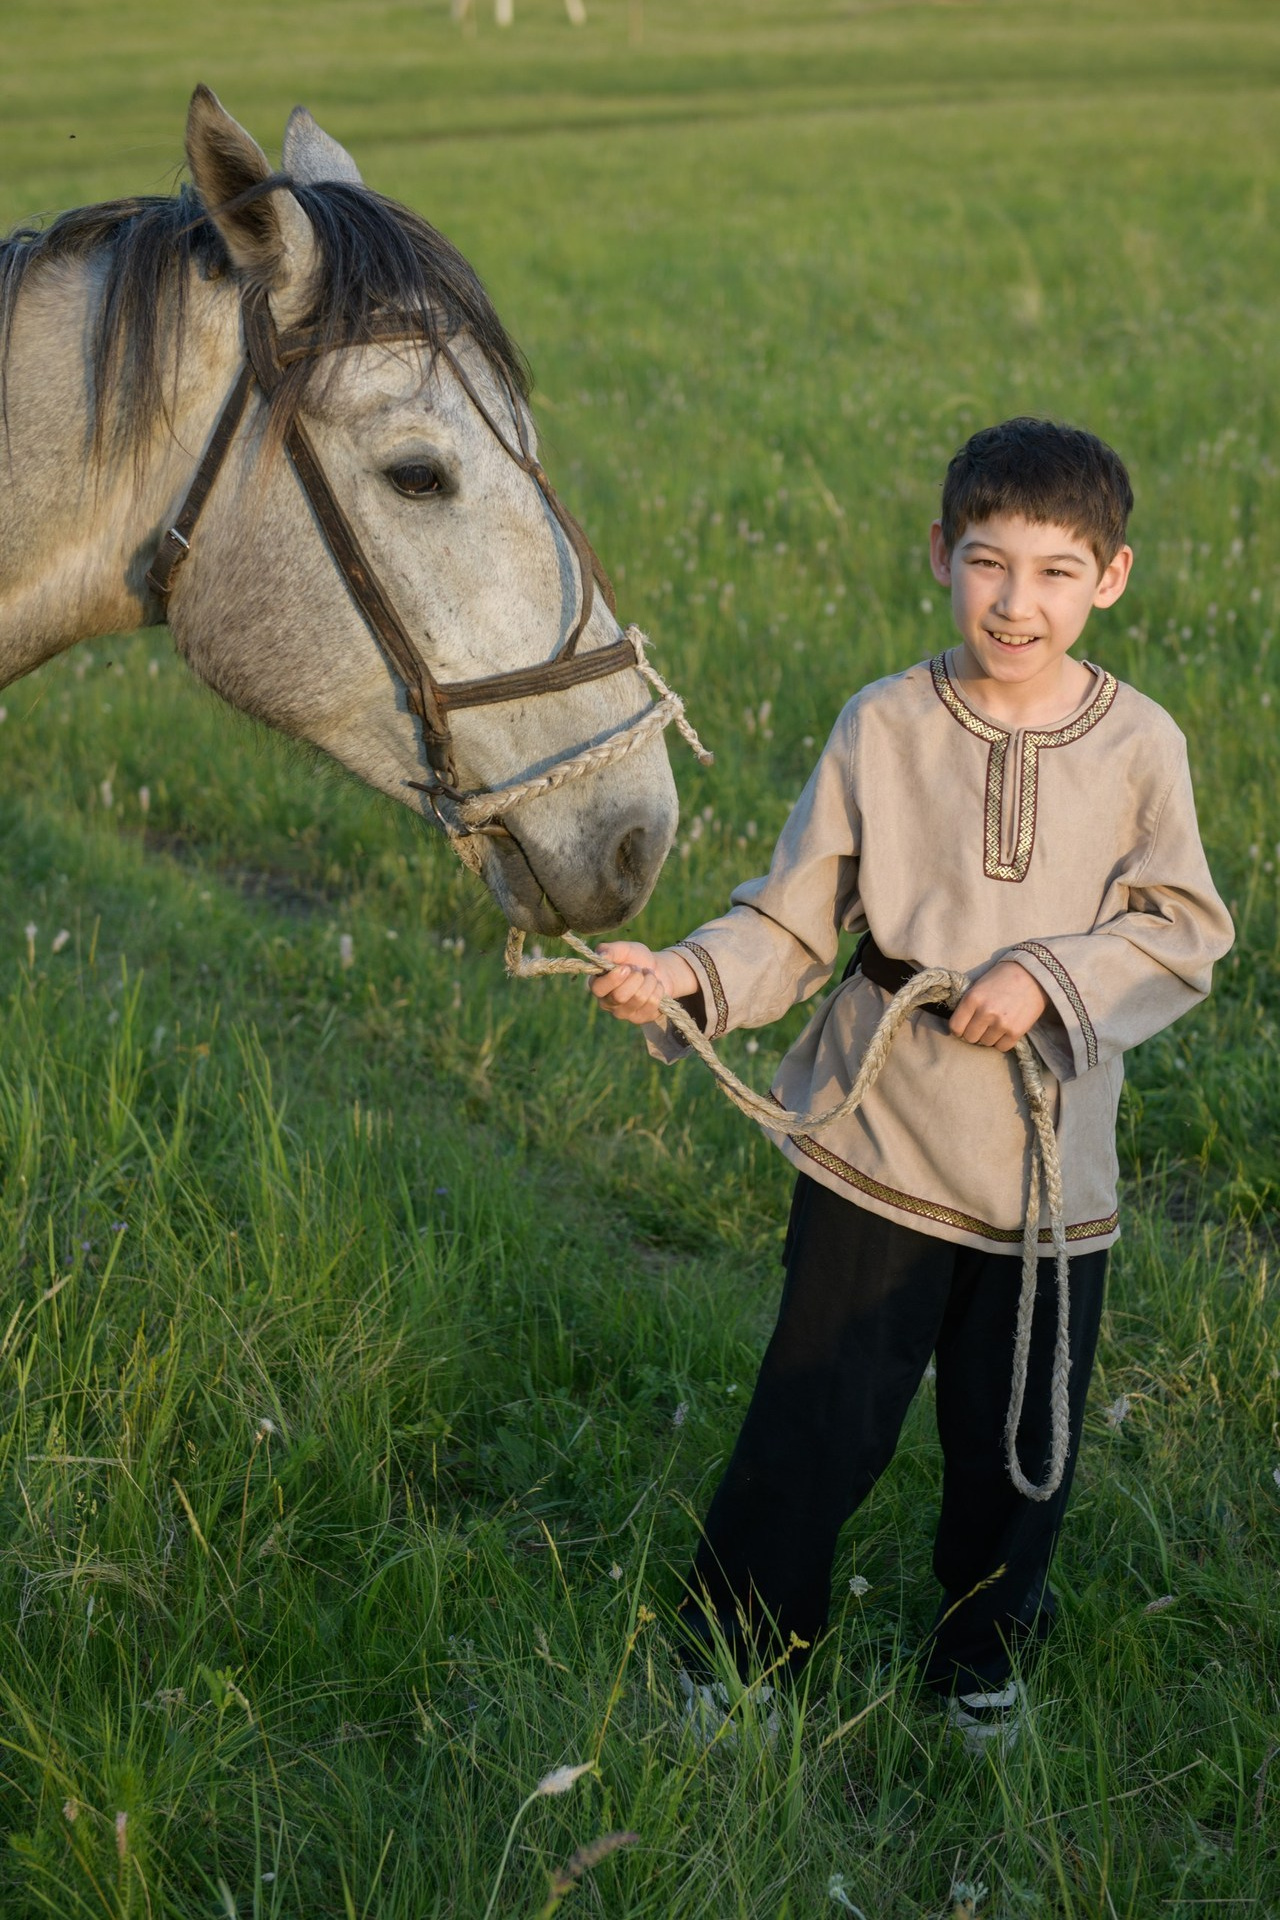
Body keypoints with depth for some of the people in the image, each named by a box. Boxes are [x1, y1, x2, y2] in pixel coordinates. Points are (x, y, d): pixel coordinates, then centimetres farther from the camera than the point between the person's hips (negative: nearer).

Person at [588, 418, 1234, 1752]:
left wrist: (1052, 974, -17)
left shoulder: (1138, 746, -3)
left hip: (1053, 1162, 1)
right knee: (819, 1421, 5)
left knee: (1017, 1442, 14)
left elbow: (1184, 931, -1)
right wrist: (683, 978, -21)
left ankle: (983, 1667, 39)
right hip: (878, 1144, -1)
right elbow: (793, 921, -4)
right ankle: (732, 1658, 27)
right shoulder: (883, 726, -5)